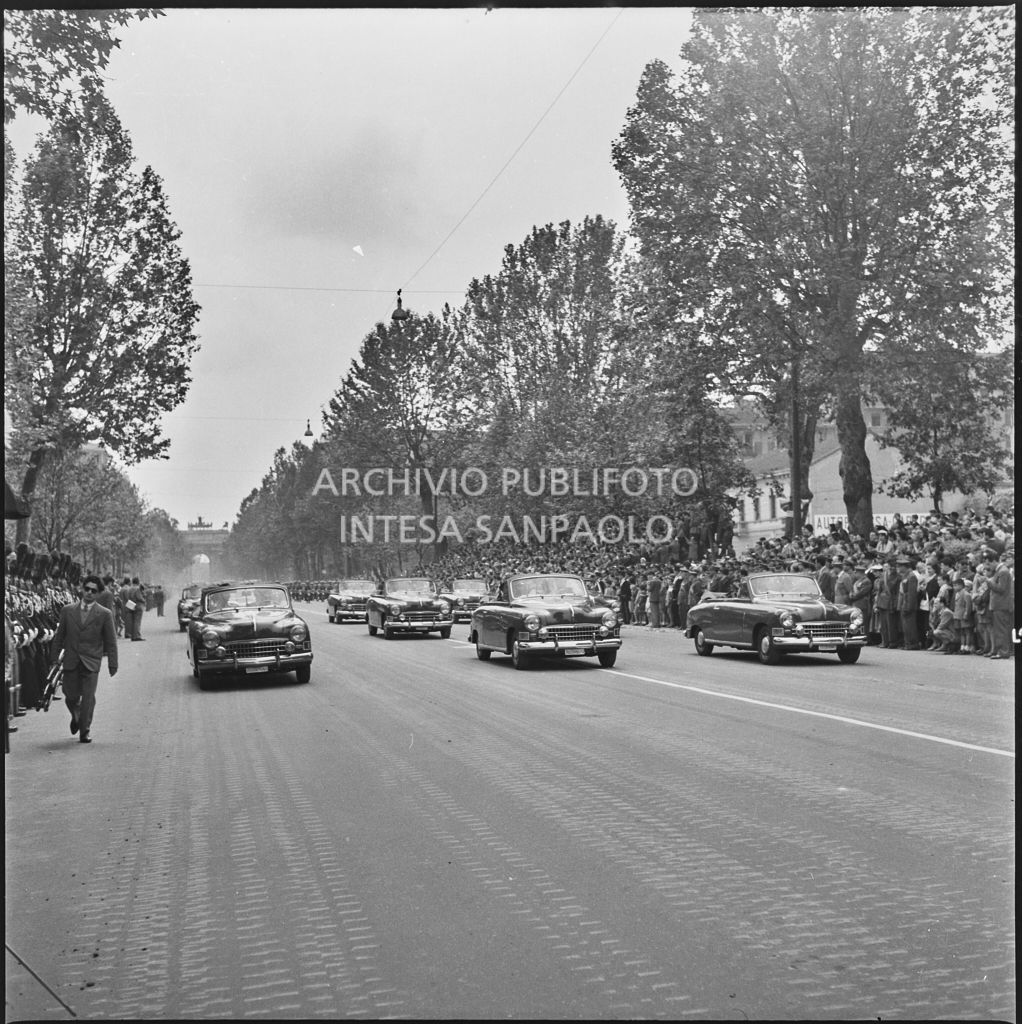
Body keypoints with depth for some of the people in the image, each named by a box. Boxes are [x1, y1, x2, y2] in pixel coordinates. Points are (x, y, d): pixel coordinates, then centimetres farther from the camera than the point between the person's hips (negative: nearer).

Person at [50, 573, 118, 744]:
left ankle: (85, 731, 7)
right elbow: (59, 636, 12)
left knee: (88, 697, -7)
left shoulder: (105, 614, -1)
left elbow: (111, 641, 1)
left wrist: (113, 664, -1)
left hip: (91, 662, -2)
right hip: (71, 661, 2)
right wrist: (53, 657, 10)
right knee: (71, 696, 5)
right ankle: (76, 717, 37)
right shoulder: (67, 610, 6)